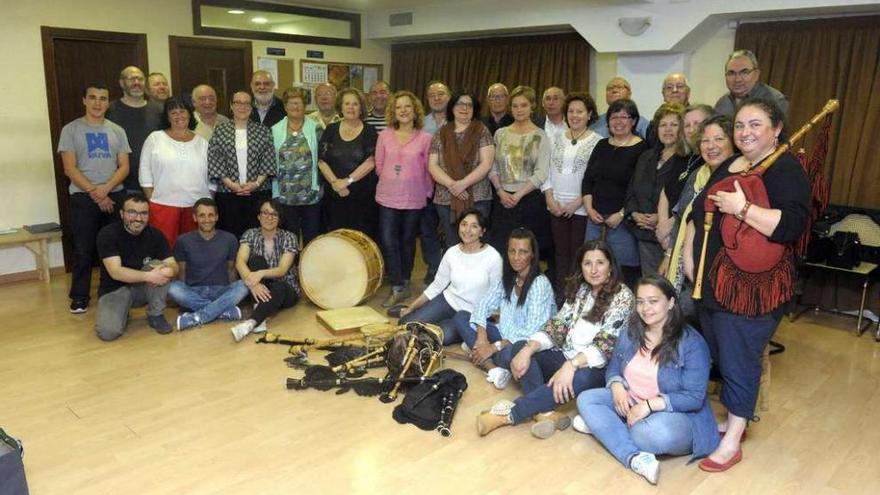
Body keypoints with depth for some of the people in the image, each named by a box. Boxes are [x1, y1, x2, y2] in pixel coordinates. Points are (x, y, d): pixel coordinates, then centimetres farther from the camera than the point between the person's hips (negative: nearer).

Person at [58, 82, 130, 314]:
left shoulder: (117, 131, 9)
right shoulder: (71, 130, 1)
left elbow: (124, 167, 2)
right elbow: (70, 169, -6)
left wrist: (106, 188, -14)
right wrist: (95, 193, -12)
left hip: (114, 195, 2)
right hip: (83, 197, -2)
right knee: (83, 249, 0)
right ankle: (79, 296, 11)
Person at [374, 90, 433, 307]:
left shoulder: (425, 138, -5)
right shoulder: (385, 135, 1)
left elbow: (428, 170, 0)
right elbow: (379, 164, 7)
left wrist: (426, 191, 4)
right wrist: (390, 182, 11)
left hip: (414, 198, -1)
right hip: (388, 197, 1)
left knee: (407, 241, 11)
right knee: (388, 242, -4)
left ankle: (404, 283, 26)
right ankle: (397, 287, 6)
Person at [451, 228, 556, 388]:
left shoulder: (540, 283, -18)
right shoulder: (507, 277, 4)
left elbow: (531, 331, -24)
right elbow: (484, 304, 2)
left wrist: (494, 347, -23)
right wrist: (481, 336, -16)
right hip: (504, 335, 8)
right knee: (460, 317, -6)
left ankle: (474, 347, -10)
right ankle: (493, 369, -23)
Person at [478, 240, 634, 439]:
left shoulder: (622, 296, -10)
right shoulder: (580, 289, 7)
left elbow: (605, 345, -20)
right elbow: (557, 325, -1)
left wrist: (571, 365, -35)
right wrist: (528, 349, -18)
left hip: (596, 369, -6)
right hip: (566, 359, 6)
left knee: (580, 378, -41)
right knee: (516, 350, -16)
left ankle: (509, 415, -32)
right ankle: (546, 412, -36)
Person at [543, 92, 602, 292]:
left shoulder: (597, 142, -3)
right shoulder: (558, 139, 12)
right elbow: (547, 171, 11)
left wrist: (577, 202, -13)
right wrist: (550, 198, -2)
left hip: (582, 207, -4)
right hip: (556, 207, 4)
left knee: (578, 255, -2)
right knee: (561, 253, 10)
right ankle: (559, 296, 18)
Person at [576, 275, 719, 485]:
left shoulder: (691, 342, -16)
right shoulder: (629, 333, 3)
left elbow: (694, 397, -18)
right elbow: (613, 369, 11)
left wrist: (650, 404, -27)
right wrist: (617, 386, -13)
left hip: (677, 415, -6)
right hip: (631, 405, 7)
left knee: (655, 432, -40)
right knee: (586, 399, -13)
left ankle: (604, 426, -8)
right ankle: (635, 458, -29)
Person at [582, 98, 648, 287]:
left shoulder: (641, 149, -4)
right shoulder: (602, 145, 14)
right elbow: (587, 179, 13)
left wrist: (621, 214, -14)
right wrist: (589, 208, 1)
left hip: (624, 221, -5)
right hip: (595, 218, 5)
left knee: (624, 273, -4)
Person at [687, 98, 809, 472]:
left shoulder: (786, 170, -11)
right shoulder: (728, 166, 14)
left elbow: (793, 226, -25)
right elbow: (698, 211, 21)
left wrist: (742, 208, -27)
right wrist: (689, 252, 13)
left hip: (752, 287, -8)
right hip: (713, 282, 8)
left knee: (739, 361, 0)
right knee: (719, 355, 17)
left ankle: (732, 442, 14)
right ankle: (732, 420, 35)